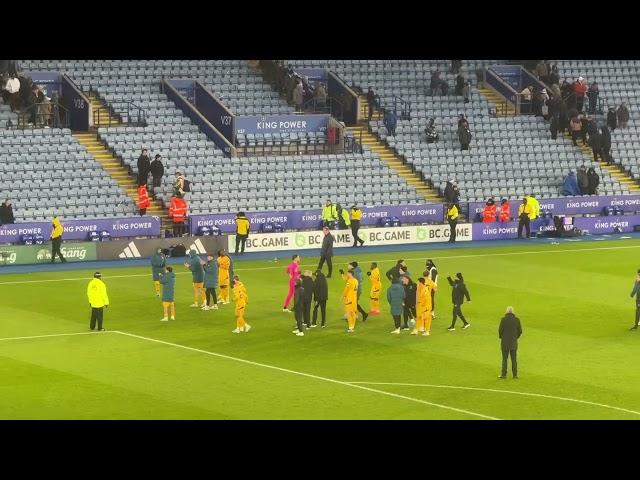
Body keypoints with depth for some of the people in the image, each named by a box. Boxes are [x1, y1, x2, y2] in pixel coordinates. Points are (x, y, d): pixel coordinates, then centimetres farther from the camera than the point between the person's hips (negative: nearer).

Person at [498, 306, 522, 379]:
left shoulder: (504, 319, -12)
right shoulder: (517, 320, -3)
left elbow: (500, 330, -10)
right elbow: (520, 331, 1)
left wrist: (501, 337, 9)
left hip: (505, 342, -2)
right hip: (514, 343, 2)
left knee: (504, 358, 5)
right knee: (514, 359, 8)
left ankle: (504, 374, 4)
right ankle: (515, 374, 9)